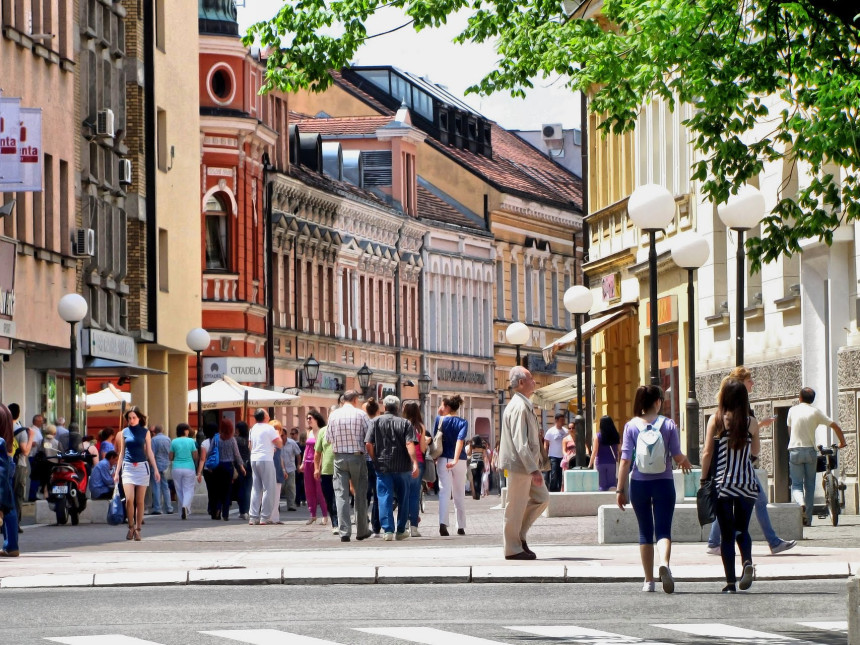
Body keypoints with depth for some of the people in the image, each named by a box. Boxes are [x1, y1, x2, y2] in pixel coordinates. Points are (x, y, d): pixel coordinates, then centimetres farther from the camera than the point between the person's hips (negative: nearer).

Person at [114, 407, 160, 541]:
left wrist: (156, 470, 4)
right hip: (128, 467, 0)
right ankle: (131, 527, 1)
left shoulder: (145, 432, 6)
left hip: (142, 466, 0)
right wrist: (117, 471, 11)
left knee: (140, 501, 1)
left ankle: (137, 529, 8)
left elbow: (149, 452, 9)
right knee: (129, 499, -14)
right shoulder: (125, 432, 8)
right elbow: (122, 453, 13)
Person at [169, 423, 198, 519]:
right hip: (189, 467, -2)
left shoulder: (174, 442, 1)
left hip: (177, 468, 2)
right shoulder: (191, 441, -4)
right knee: (188, 489, 2)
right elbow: (195, 456, -2)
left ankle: (182, 513, 12)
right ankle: (185, 506, -24)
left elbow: (170, 458, 4)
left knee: (179, 491, 10)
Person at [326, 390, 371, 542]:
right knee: (360, 495, 10)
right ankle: (361, 531, 17)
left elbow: (328, 436, 6)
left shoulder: (334, 415, 1)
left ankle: (344, 531, -8)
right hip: (357, 456, -1)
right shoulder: (361, 414, -6)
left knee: (341, 495, 1)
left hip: (339, 457, 1)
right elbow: (370, 436, -5)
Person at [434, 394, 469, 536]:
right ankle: (461, 526, 16)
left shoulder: (440, 420, 0)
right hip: (460, 461, 1)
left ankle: (443, 523, -26)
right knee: (459, 494, 12)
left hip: (443, 459, -1)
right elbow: (460, 440, -14)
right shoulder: (462, 422, 0)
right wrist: (456, 459, -24)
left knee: (444, 491, -6)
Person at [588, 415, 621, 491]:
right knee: (612, 485, 7)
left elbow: (594, 452, -9)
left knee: (602, 486, 5)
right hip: (612, 463, 1)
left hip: (600, 463, -1)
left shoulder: (598, 436, -9)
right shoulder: (615, 436, -3)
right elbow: (620, 450, 1)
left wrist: (590, 464, -2)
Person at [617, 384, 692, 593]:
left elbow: (625, 459, -4)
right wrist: (685, 461, 22)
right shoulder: (668, 424, -3)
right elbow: (677, 457, -2)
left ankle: (649, 580, 13)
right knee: (663, 530, -2)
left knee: (645, 532, 11)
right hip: (663, 482, -1)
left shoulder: (631, 426, -1)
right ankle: (664, 563, -32)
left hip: (639, 482, 1)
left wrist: (620, 489, 0)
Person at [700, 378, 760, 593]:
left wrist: (704, 479, 3)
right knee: (742, 529, 13)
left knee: (726, 533, 5)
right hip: (747, 484, 2)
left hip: (723, 482, -2)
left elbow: (707, 453, -5)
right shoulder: (751, 422, 0)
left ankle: (730, 582, 2)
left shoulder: (716, 420, -4)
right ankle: (747, 562, -16)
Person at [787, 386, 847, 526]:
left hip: (795, 450, 0)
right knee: (809, 485, 9)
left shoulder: (793, 410, 5)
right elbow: (835, 426, 2)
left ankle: (800, 503, -28)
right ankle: (808, 519, 7)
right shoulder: (816, 412, 3)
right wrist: (842, 442, 15)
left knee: (796, 484, 4)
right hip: (810, 451, 0)